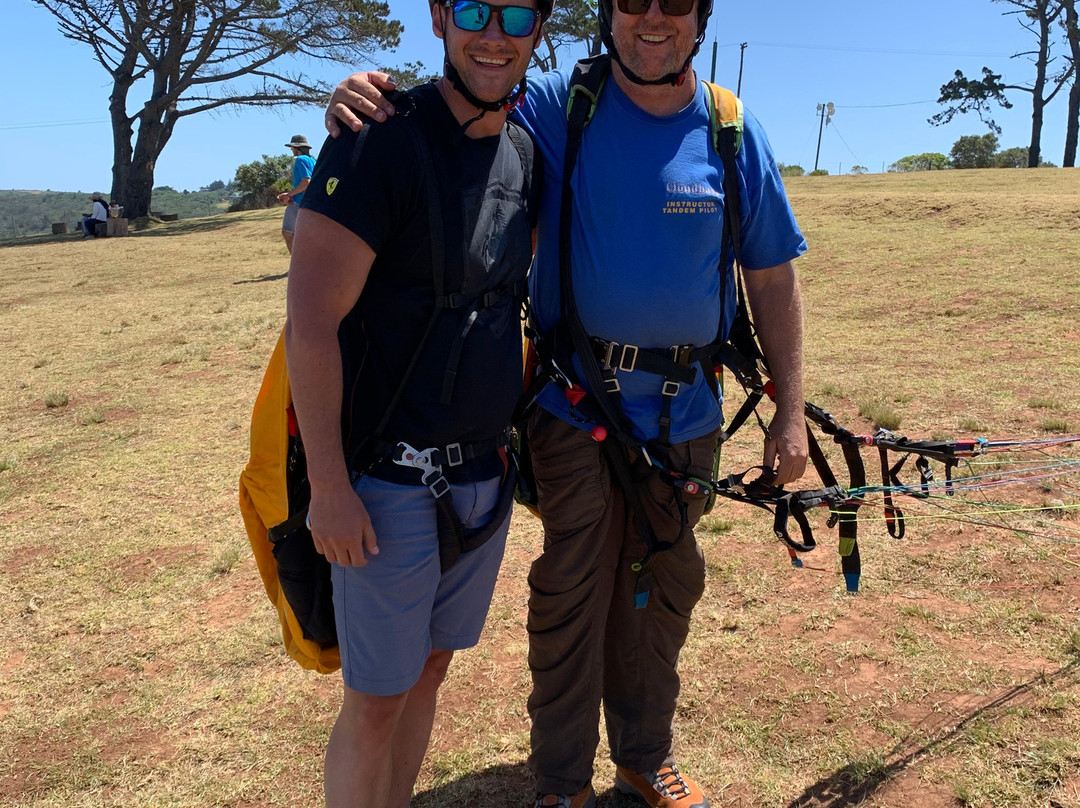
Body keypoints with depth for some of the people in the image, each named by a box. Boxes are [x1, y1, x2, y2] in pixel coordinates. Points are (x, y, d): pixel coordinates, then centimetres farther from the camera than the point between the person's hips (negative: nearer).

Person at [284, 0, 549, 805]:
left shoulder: (526, 156, 7)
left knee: (430, 669, 19)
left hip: (486, 475, 6)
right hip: (390, 483, -6)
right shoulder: (382, 141, -14)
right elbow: (311, 323, -16)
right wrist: (329, 488, -17)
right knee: (375, 701, 5)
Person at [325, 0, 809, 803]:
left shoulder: (737, 133, 1)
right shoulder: (555, 109, -4)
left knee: (663, 592, 16)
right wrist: (365, 100, -29)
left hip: (686, 415, 3)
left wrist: (790, 414, 2)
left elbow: (774, 282, 4)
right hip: (575, 406, -2)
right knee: (572, 594, 5)